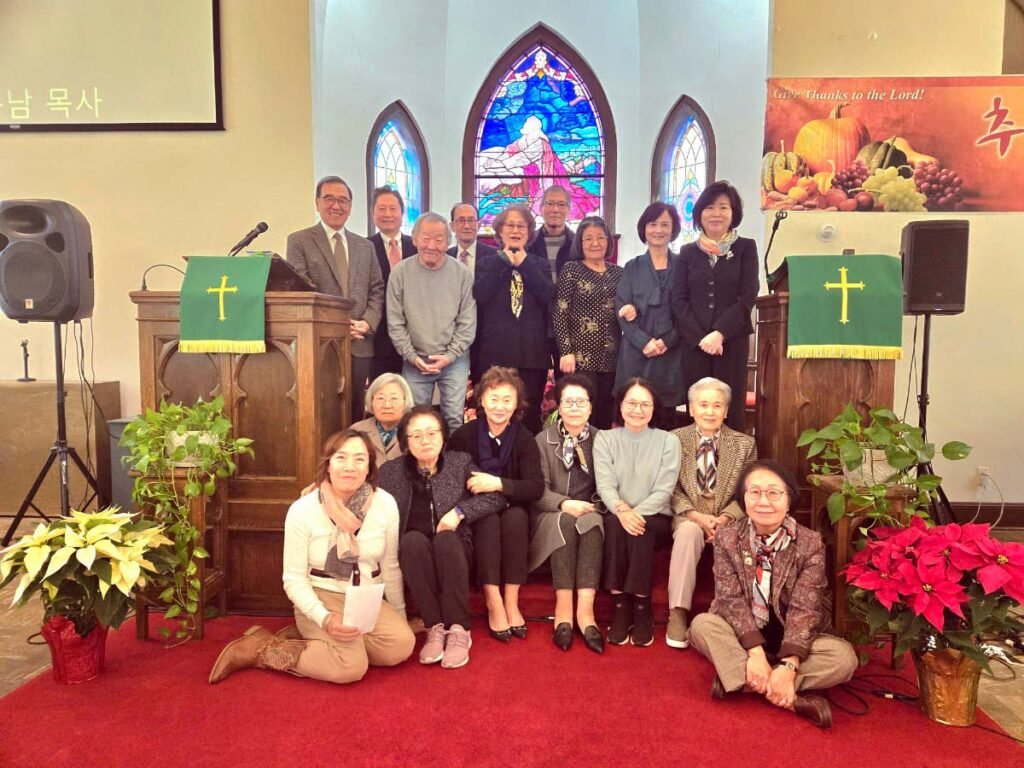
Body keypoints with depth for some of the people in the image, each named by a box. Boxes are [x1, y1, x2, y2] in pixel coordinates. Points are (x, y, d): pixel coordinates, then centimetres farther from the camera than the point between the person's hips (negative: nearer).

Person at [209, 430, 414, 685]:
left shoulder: (385, 504, -6)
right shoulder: (302, 510, -12)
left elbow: (390, 567, 5)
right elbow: (294, 578, -10)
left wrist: (400, 618, 11)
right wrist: (325, 619, -25)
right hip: (321, 598, -4)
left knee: (402, 645, -22)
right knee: (351, 666, -28)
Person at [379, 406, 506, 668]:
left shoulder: (460, 462, 5)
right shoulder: (391, 471, 6)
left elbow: (496, 497, -2)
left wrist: (459, 511, -14)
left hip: (453, 550, 0)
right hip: (411, 554, 1)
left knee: (445, 539, -33)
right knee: (414, 540, -32)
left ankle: (458, 629, -32)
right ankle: (435, 627, -30)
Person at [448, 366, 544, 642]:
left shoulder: (524, 438, -5)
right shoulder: (464, 434, -3)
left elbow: (536, 488, -16)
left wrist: (498, 484, -29)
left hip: (512, 511, 0)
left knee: (516, 516, -32)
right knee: (488, 519, -32)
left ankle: (511, 600, -27)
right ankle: (493, 601, -31)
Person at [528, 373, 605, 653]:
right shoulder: (543, 440, 8)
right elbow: (538, 489, -3)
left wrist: (593, 506, -15)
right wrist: (564, 504, -21)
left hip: (589, 513, 1)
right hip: (554, 515, -1)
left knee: (592, 522, -33)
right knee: (566, 523, -34)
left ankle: (586, 609, -40)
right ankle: (563, 608, -37)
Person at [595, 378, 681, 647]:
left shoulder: (668, 441, 3)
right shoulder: (605, 438, 6)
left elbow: (664, 491, -7)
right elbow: (604, 485, -7)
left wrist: (637, 512, -23)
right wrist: (622, 510, -28)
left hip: (655, 518, -1)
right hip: (618, 516, 1)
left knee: (641, 530, -33)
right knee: (615, 524, -33)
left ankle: (642, 609, -22)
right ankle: (621, 607, -25)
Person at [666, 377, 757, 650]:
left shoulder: (745, 444, 8)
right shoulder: (675, 439, 5)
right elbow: (672, 488, 0)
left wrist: (725, 518, -14)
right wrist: (696, 516, -15)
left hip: (728, 520, 1)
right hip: (688, 517, -1)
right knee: (689, 531, -34)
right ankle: (677, 613, -28)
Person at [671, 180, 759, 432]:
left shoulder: (746, 248, 7)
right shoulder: (688, 252, 11)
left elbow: (747, 296, -3)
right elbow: (678, 300, 4)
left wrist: (719, 334, -13)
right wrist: (700, 338, -9)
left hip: (732, 341, -1)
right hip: (693, 343, 1)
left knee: (730, 410, -3)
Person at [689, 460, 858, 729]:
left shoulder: (810, 543, -12)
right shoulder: (727, 539, -9)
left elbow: (804, 609, -19)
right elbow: (731, 600, -16)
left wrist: (788, 666, -31)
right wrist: (755, 653, -30)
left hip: (790, 640, 0)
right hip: (743, 636, 0)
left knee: (844, 657, -26)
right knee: (701, 625, -27)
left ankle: (739, 677, -24)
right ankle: (793, 697, -28)